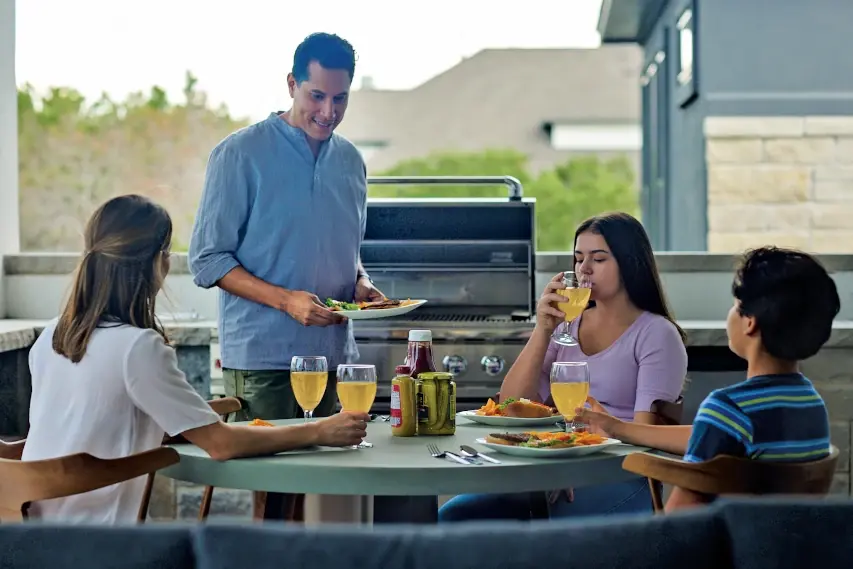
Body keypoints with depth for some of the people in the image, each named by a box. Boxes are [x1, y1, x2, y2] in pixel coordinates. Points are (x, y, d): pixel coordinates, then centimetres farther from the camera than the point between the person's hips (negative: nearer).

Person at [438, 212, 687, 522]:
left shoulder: (657, 334, 1)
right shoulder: (566, 324, 16)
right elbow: (511, 406, 7)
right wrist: (542, 330, -4)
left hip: (616, 480, -5)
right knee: (452, 516, -19)